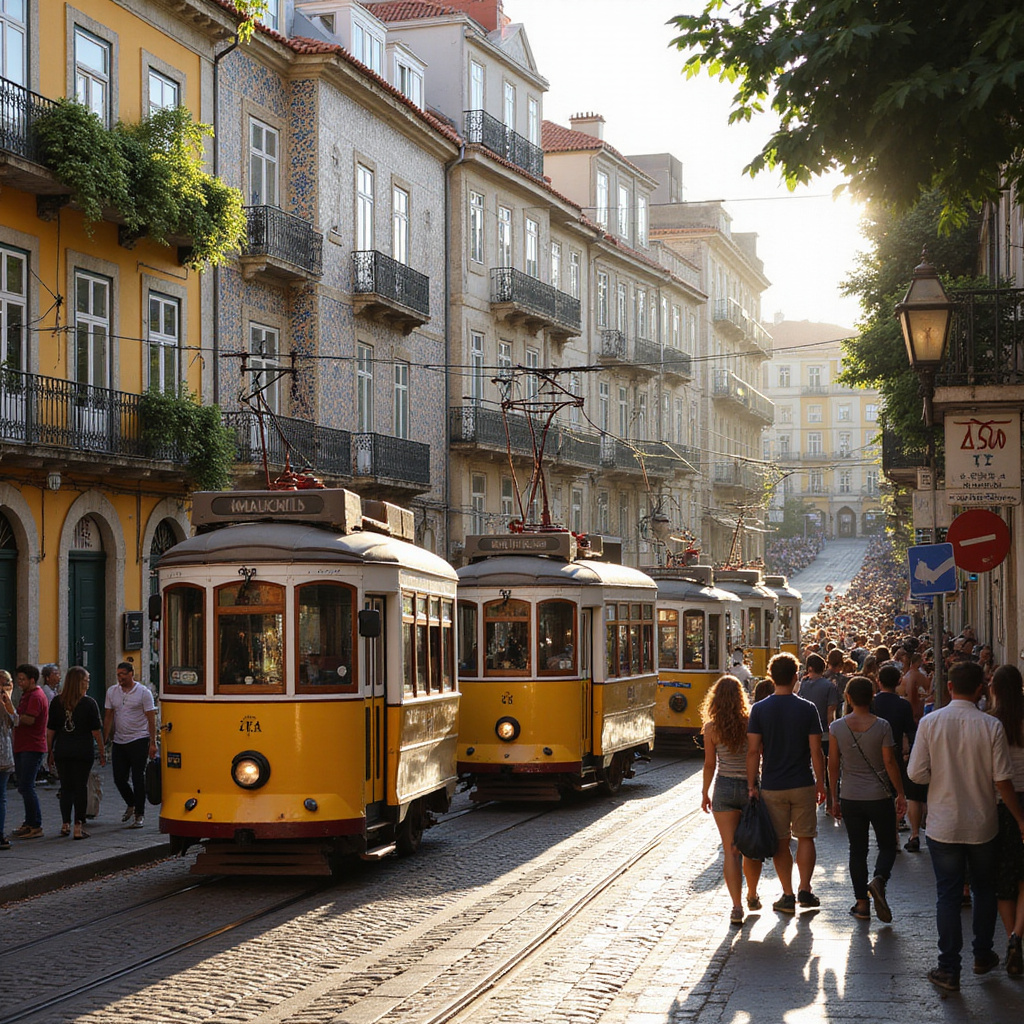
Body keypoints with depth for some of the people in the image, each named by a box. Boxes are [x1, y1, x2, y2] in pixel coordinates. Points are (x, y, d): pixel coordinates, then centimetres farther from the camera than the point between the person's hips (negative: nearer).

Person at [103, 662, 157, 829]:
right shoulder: (112, 692, 8)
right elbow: (108, 717, 11)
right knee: (119, 779, 6)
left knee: (138, 779, -2)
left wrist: (153, 743, -10)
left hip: (138, 740, -4)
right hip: (119, 742, 5)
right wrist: (104, 741, 6)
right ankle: (131, 804, 32)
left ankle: (140, 814, 6)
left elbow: (151, 719, -6)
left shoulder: (143, 692, -5)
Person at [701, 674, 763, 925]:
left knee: (731, 850, 1)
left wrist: (705, 794, 10)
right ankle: (752, 897, 33)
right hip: (751, 788, 0)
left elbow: (710, 764, -2)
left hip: (724, 789, 0)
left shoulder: (711, 728, -7)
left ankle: (737, 905, -8)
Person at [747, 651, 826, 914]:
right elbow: (816, 752, -5)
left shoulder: (759, 709, -5)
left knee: (780, 842, 7)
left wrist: (751, 785, -1)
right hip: (803, 784, 0)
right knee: (805, 837, 13)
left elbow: (753, 751, -7)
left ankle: (788, 896, 9)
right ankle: (805, 890, 7)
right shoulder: (807, 709, -6)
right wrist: (821, 784, 5)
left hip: (772, 787, 0)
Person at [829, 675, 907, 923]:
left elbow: (833, 765, 0)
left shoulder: (837, 727, -3)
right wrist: (901, 794, 1)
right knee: (888, 845, 12)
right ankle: (879, 879, -17)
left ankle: (861, 903, 9)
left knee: (857, 850, 10)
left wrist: (834, 798, 9)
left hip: (850, 799, 2)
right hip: (879, 797, -2)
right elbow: (890, 762, -8)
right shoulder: (882, 726, -9)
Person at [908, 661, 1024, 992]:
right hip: (983, 826, 0)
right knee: (984, 890, 20)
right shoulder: (991, 726, -12)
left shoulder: (930, 722, -11)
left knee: (947, 895, 6)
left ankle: (949, 969, 7)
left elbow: (916, 773, -11)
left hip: (943, 825, 0)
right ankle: (983, 955, 32)